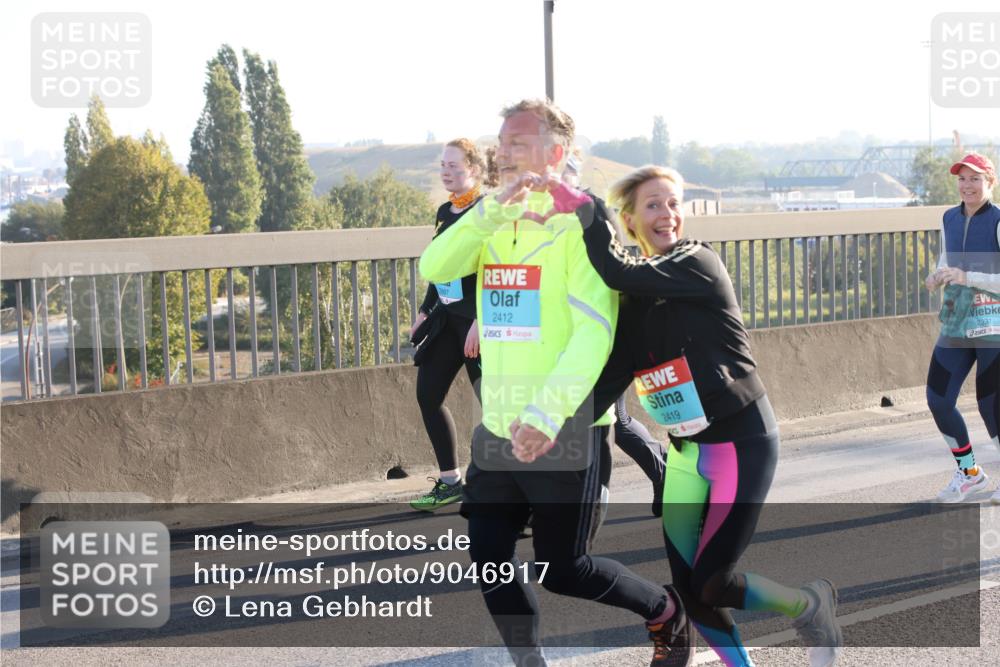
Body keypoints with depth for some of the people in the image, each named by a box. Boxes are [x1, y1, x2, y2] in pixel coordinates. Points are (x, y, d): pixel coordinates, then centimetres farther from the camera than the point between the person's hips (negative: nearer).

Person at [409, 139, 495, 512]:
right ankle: (450, 481, 18)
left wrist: (480, 323, -22)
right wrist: (424, 312, 18)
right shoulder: (445, 212, 12)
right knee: (427, 394, 8)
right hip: (447, 318, 9)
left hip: (477, 321, -9)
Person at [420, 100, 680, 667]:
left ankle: (664, 610, 28)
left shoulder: (580, 225, -11)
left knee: (562, 569, 2)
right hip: (498, 429, 6)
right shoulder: (494, 224, 9)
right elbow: (435, 268, -9)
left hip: (565, 433, -6)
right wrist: (494, 207, -21)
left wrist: (548, 413, -31)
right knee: (489, 559, 5)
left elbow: (595, 332, -20)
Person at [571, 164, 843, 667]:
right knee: (684, 585, 4)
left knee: (710, 583, -7)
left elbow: (619, 272, -29)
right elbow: (612, 373, -5)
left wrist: (585, 208, -25)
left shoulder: (699, 264, -13)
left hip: (742, 442, -7)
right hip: (686, 450, 7)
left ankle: (811, 605, 20)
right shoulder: (634, 299, 5)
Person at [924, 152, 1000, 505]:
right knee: (938, 400, 4)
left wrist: (968, 278, -27)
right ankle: (969, 472, 25)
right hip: (956, 326, 6)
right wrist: (938, 276, 3)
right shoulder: (949, 219, 7)